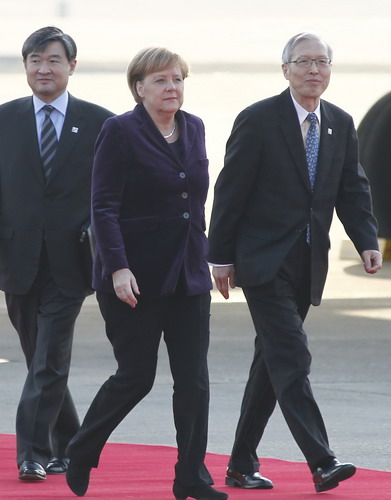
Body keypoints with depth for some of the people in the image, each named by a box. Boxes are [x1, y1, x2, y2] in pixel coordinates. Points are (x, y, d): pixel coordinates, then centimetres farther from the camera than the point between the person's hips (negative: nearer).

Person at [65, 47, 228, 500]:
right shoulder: (120, 132, -9)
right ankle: (80, 455, 21)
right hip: (135, 276, -6)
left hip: (188, 275, 6)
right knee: (136, 376, -1)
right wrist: (118, 268, -22)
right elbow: (104, 207, -13)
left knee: (193, 378, 0)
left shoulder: (193, 129, 11)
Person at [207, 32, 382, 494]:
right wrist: (221, 257, -7)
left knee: (272, 361, 11)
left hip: (308, 263, 6)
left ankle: (242, 464, 19)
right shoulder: (258, 121, -8)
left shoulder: (341, 125, 9)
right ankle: (322, 463, -23)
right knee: (292, 357, -15)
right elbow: (230, 190, -7)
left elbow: (353, 190, 11)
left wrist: (367, 242, -5)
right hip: (264, 260, -6)